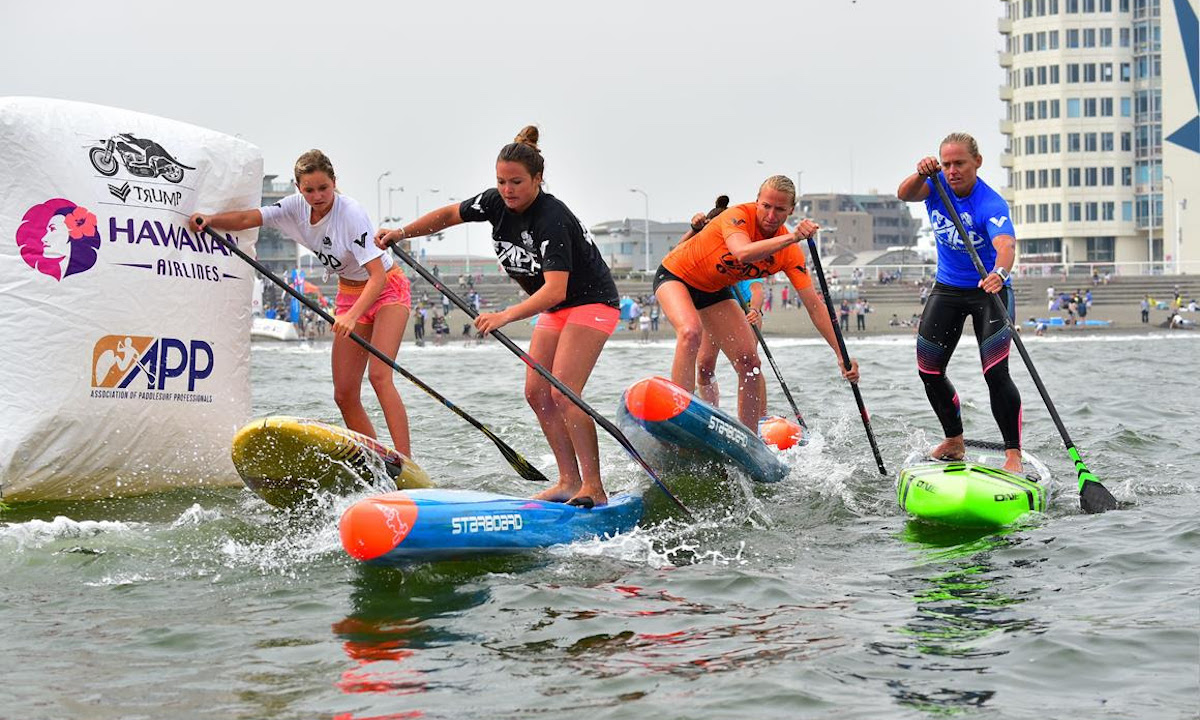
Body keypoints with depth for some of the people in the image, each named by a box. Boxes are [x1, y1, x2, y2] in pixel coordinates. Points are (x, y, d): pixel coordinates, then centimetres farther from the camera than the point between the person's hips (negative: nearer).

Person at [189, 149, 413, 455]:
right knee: (344, 395, -1)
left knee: (379, 375, -25)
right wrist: (210, 220, -31)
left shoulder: (351, 214, -26)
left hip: (388, 291, -7)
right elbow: (248, 218, -12)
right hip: (349, 295, 7)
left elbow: (378, 276, -32)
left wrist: (352, 316, -45)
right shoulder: (297, 207, -7)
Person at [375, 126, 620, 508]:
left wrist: (506, 316, -50)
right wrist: (402, 233, 1)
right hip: (555, 309, 9)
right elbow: (449, 215, 12)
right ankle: (569, 481, 5)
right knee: (536, 393, 1)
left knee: (563, 393, -20)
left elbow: (555, 290, -40)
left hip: (592, 302, -9)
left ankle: (595, 487, -17)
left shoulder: (552, 219, -31)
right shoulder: (496, 203, -7)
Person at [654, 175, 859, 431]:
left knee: (749, 362, -4)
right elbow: (743, 253, -52)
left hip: (714, 290, 6)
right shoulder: (739, 215, -30)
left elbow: (814, 305, -16)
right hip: (676, 276, -6)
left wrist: (842, 354, -25)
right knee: (691, 332, -34)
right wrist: (791, 238, -61)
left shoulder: (790, 252, -15)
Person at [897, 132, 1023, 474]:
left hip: (990, 291, -5)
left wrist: (999, 273, -65)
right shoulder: (937, 187, -9)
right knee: (929, 371, 4)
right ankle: (954, 441, 23)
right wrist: (920, 175, -49)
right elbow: (904, 195, -28)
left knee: (996, 374, -19)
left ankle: (1013, 454, -14)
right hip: (947, 289, 6)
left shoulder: (991, 205, -26)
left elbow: (1006, 244, -43)